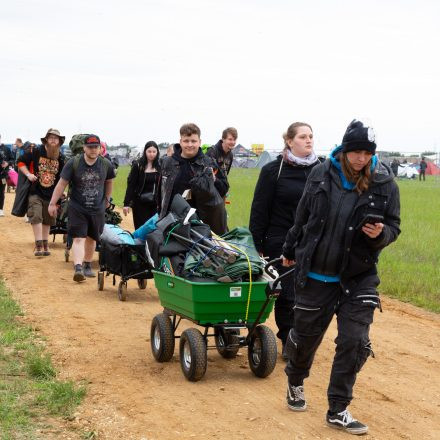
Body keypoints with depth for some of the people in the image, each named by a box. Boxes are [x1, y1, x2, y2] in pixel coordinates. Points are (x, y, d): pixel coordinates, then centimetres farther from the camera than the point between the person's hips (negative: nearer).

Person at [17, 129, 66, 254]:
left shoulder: (61, 158, 5)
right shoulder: (35, 152, -6)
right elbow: (20, 161, 2)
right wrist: (28, 174, -12)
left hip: (51, 194, 4)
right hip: (35, 192, -4)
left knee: (47, 221, 12)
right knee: (36, 217, -15)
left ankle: (45, 244, 25)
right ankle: (38, 245, -11)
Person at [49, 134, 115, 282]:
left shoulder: (106, 164, -2)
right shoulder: (73, 163, -10)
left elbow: (109, 181, 17)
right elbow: (62, 183, -7)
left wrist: (107, 199, 24)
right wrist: (52, 203, -7)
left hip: (97, 209, 3)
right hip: (77, 208, -3)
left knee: (91, 238, 14)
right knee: (79, 238, -13)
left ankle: (87, 266, 30)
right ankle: (78, 268, -22)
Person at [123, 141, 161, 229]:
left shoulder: (160, 166, 3)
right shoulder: (138, 165, -5)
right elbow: (131, 185, -6)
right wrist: (126, 203, -10)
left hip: (155, 204, 3)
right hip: (140, 203, -2)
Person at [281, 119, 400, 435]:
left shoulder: (384, 183, -7)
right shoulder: (322, 175, -5)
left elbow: (394, 226, 2)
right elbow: (303, 217, 8)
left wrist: (380, 234, -21)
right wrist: (290, 251, 20)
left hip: (358, 276, 0)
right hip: (316, 274, 0)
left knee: (354, 342, -6)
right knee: (306, 335, 14)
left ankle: (338, 411, 9)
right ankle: (295, 382, 45)